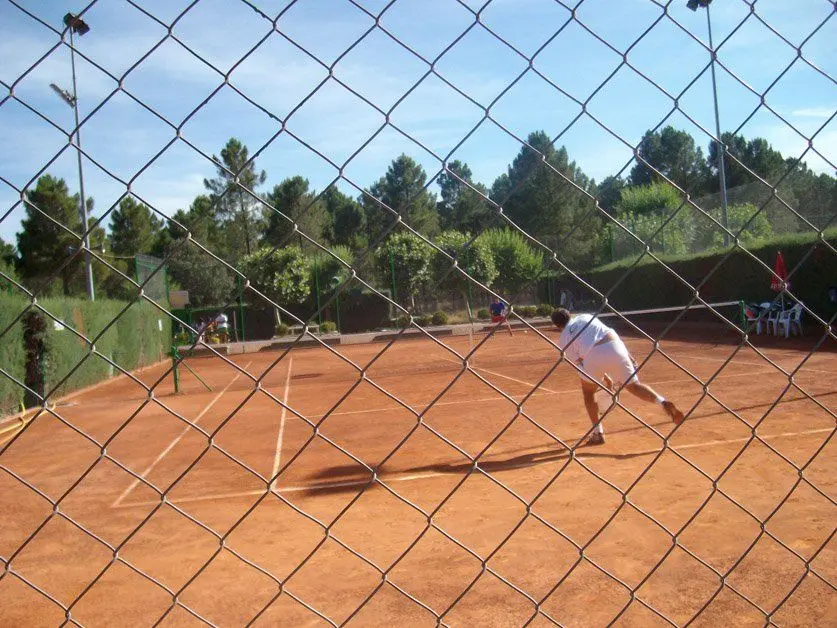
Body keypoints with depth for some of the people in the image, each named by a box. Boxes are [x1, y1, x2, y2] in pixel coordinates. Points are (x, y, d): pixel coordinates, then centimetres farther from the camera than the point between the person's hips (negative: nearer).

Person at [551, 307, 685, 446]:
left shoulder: (563, 339, 21)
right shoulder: (585, 317, 29)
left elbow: (580, 363, 18)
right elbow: (613, 334, 22)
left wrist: (605, 378, 24)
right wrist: (627, 355, 21)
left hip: (594, 355, -3)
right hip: (615, 345, 3)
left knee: (588, 391, 23)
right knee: (633, 385, 15)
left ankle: (598, 433, 21)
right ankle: (663, 402, -12)